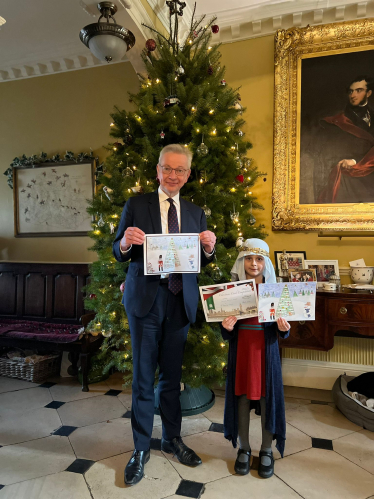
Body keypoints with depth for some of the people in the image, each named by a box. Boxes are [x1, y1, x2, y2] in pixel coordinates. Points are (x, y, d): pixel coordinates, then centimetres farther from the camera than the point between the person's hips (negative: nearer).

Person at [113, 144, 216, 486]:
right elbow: (118, 253, 0)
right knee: (143, 377, 6)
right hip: (145, 300, -3)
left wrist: (209, 248, -13)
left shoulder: (196, 213, 9)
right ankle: (141, 448, 26)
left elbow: (203, 262, 9)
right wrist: (126, 242, -22)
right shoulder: (136, 205, 0)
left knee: (172, 375, 16)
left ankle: (172, 438, 36)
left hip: (180, 301, 3)